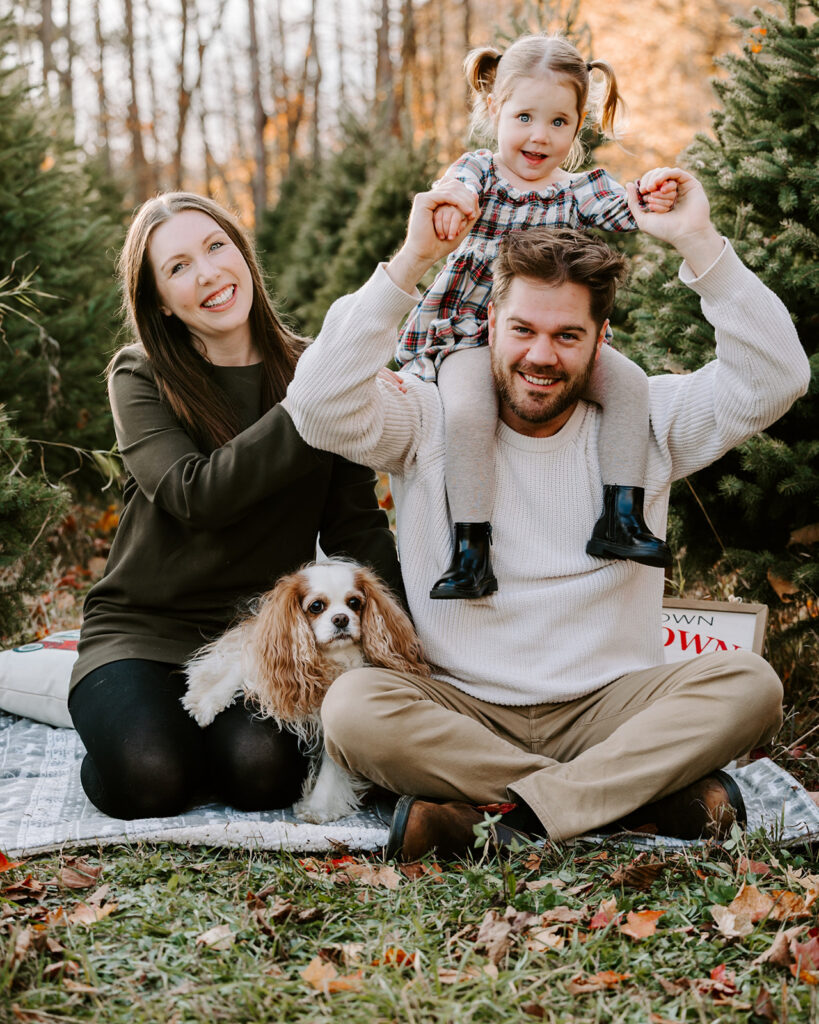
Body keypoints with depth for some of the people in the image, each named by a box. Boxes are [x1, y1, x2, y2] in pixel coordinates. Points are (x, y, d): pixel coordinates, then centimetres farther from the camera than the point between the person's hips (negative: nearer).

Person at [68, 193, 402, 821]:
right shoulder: (139, 379, -3)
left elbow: (356, 526, 3)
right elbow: (197, 496, -21)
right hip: (146, 625, -1)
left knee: (262, 772, -27)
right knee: (149, 780, -27)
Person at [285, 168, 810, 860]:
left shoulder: (643, 421, 6)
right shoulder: (431, 421, 2)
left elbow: (775, 380, -6)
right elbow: (320, 407, -16)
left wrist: (698, 243, -13)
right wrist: (411, 261, -18)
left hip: (611, 706, 1)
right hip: (463, 711, 0)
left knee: (749, 684, -25)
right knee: (353, 708, -31)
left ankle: (491, 817, -29)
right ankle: (658, 792, -27)